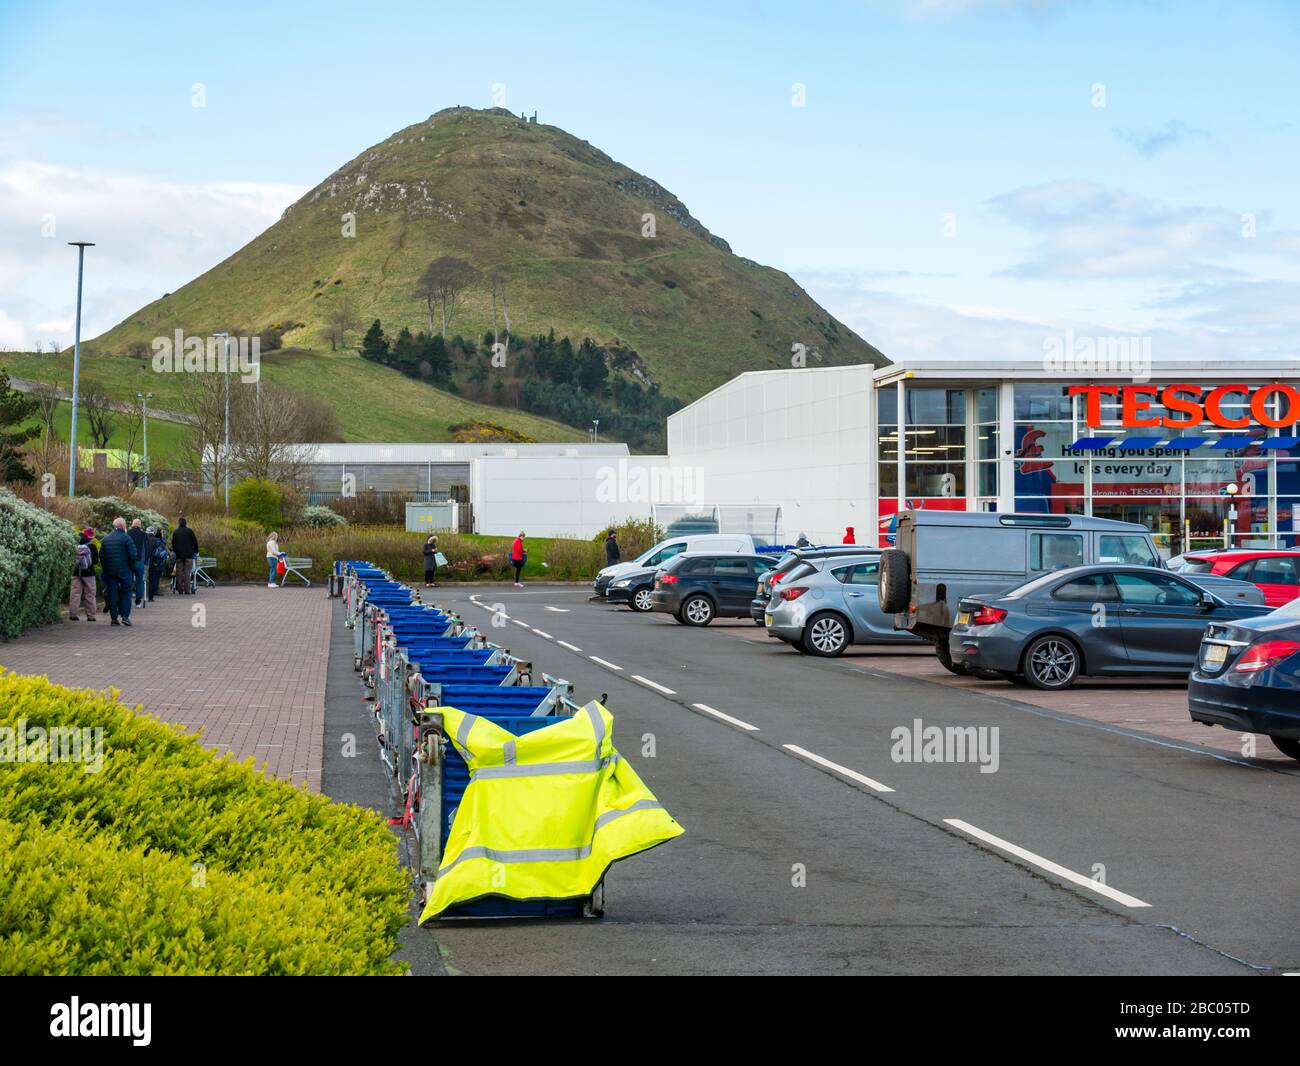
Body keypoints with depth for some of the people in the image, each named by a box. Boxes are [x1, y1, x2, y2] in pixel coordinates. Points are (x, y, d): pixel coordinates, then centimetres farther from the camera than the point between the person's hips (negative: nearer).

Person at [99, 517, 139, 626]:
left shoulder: (106, 539, 9)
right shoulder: (125, 538, -8)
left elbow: (101, 556, 11)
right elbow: (133, 555, -12)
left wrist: (105, 568, 17)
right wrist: (132, 567, 2)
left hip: (110, 571, 4)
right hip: (124, 571, -4)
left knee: (112, 594, 7)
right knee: (126, 593, 4)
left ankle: (113, 618, 6)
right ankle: (125, 616, -4)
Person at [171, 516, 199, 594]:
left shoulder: (175, 532, 5)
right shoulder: (189, 531, -2)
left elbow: (173, 544, 10)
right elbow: (195, 542, 0)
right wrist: (196, 552, 12)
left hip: (179, 555, 2)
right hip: (189, 555, -2)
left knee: (180, 573, 5)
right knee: (187, 572, -2)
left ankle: (180, 589, 3)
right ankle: (187, 590, -7)